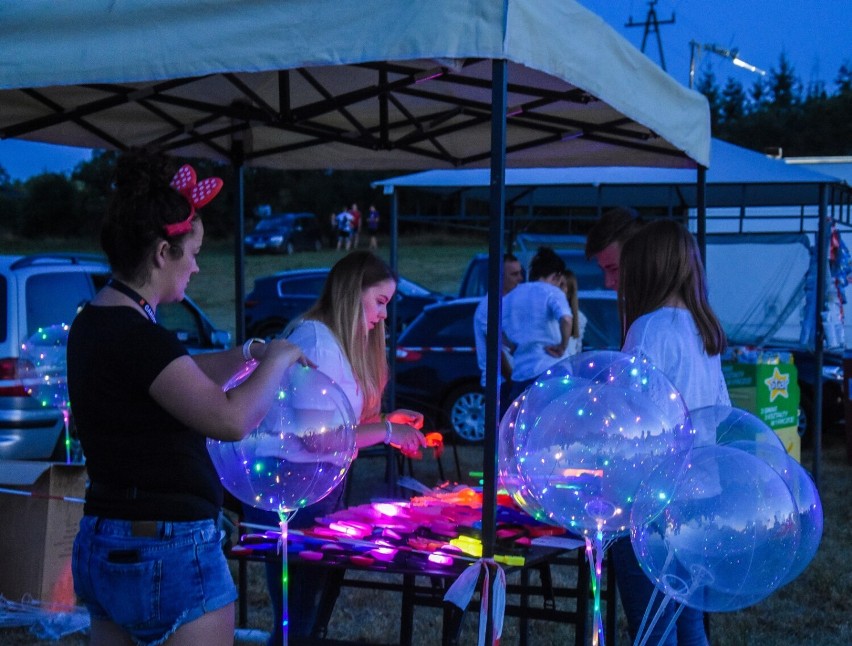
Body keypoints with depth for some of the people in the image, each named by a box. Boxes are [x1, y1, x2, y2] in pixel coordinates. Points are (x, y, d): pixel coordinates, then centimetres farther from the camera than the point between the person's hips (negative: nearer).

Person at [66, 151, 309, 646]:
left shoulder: (94, 324, 8)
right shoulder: (136, 337, -21)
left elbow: (182, 378, 26)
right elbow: (231, 419, -29)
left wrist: (247, 354, 15)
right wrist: (278, 359, -12)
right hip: (168, 554, -9)